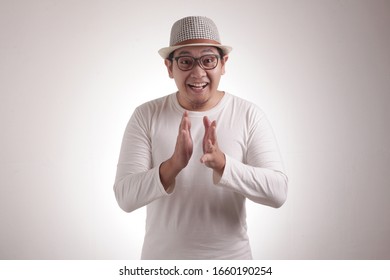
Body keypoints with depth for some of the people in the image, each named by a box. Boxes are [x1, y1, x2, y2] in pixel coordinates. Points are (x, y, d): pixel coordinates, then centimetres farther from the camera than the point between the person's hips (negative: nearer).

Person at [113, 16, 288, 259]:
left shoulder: (249, 115, -9)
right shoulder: (146, 116, -8)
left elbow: (278, 192, -16)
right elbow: (125, 197, -14)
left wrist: (221, 163, -31)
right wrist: (173, 165, -31)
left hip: (230, 257, 0)